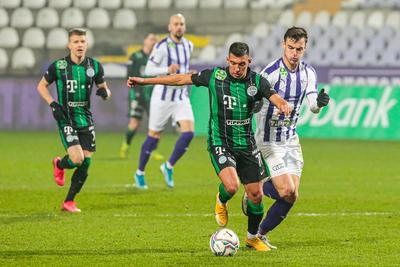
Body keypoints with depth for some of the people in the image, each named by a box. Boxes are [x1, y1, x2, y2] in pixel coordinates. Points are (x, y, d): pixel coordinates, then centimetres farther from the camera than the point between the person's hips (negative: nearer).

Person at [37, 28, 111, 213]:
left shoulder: (94, 66, 2)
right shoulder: (58, 66, -6)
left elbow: (104, 90, 12)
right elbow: (41, 86, 7)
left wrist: (105, 92, -12)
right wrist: (53, 104, -8)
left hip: (86, 119, 4)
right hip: (66, 119, -4)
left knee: (86, 163, -1)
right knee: (77, 159, -19)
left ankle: (69, 202, 14)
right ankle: (59, 165, 19)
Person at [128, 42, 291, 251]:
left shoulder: (257, 81, -5)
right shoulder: (214, 76, -7)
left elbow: (273, 96, -19)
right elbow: (182, 79, 1)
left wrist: (282, 104, -45)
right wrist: (145, 81, 4)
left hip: (247, 145, 3)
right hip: (220, 143, -3)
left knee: (256, 194, 5)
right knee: (232, 185, -26)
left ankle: (252, 237, 29)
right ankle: (221, 201, 12)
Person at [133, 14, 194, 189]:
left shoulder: (188, 46, 7)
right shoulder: (162, 46, -12)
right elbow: (148, 70, -13)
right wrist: (167, 70, -26)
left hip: (182, 98, 5)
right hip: (163, 97, -5)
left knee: (188, 132, -15)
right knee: (154, 136, 3)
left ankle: (168, 167, 4)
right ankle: (140, 173, 23)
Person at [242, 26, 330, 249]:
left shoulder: (308, 73, 2)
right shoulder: (271, 72, -17)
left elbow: (313, 107, -3)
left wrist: (319, 102, -26)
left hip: (291, 140, 6)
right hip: (269, 140, -6)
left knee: (292, 196, 0)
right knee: (286, 192, -17)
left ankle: (260, 234, 18)